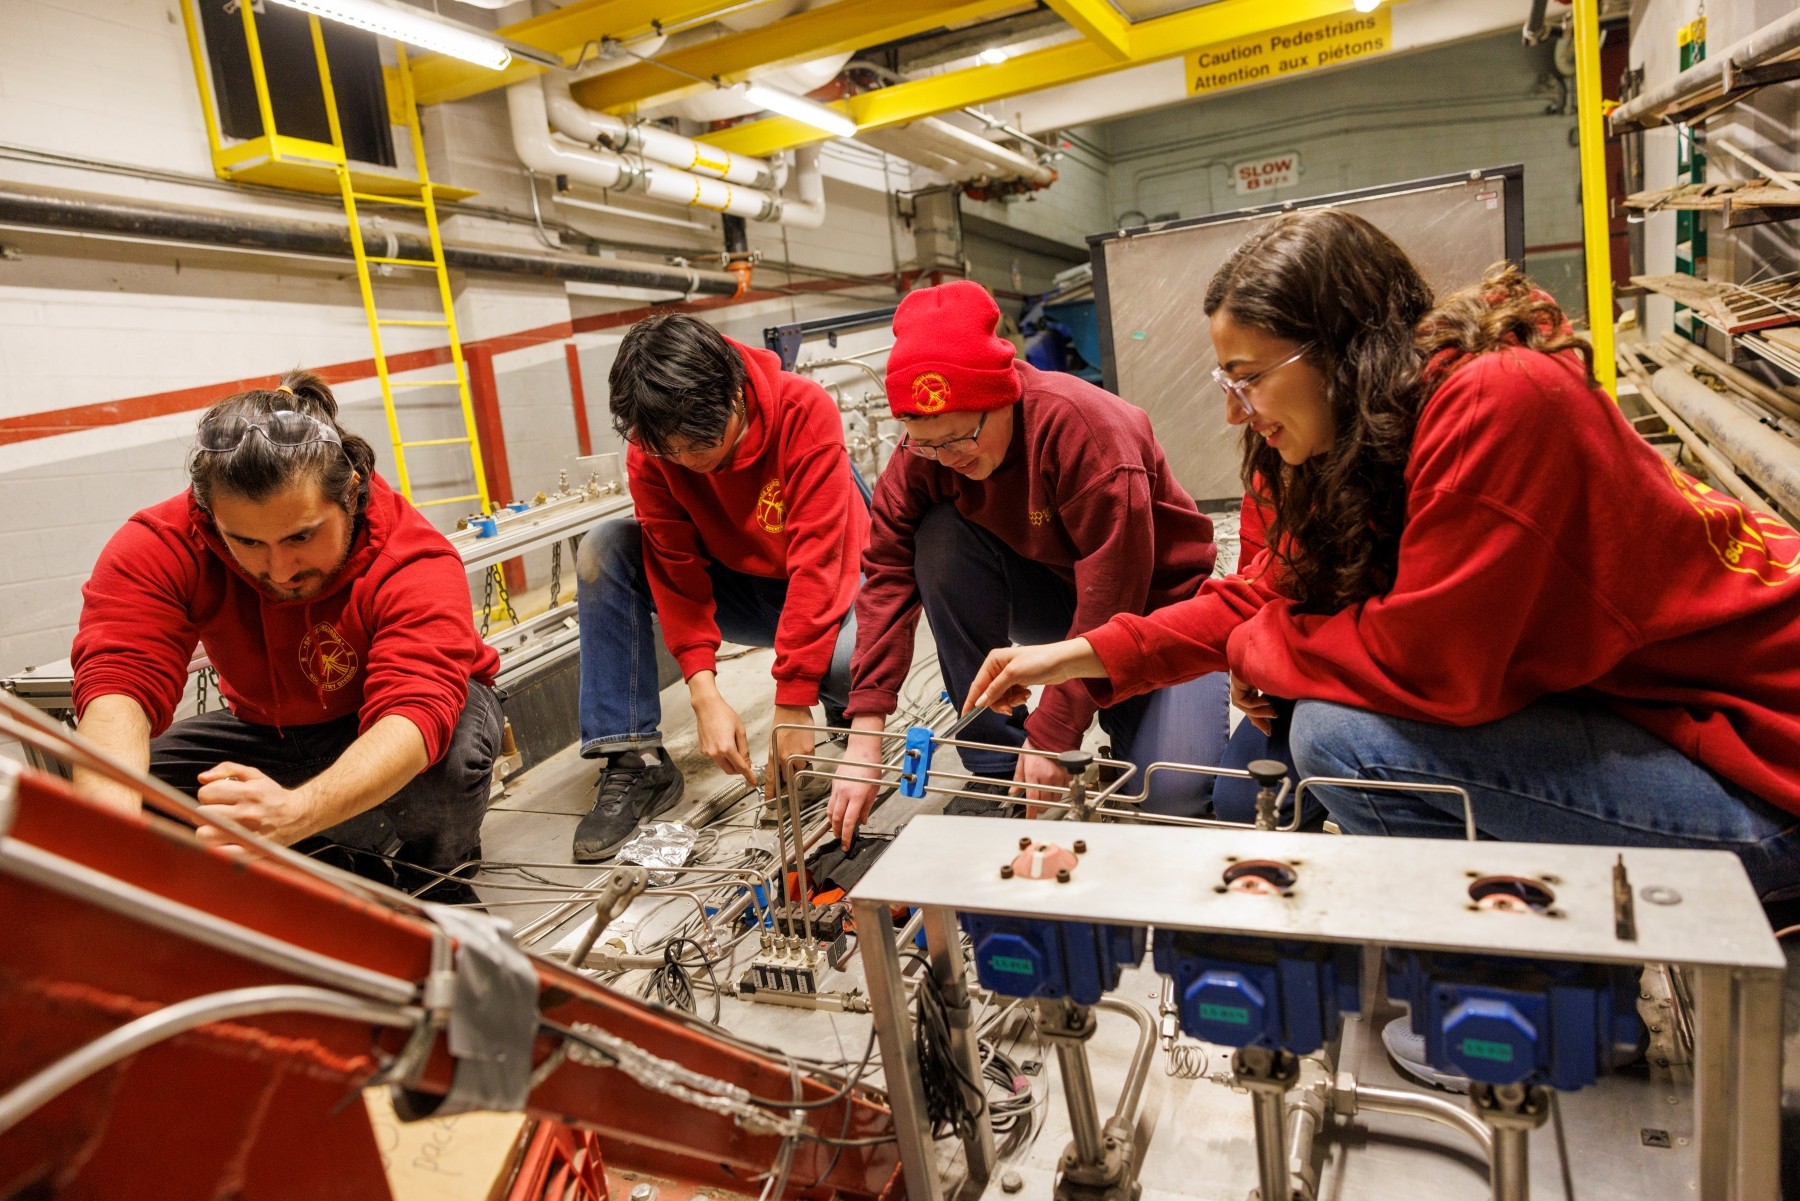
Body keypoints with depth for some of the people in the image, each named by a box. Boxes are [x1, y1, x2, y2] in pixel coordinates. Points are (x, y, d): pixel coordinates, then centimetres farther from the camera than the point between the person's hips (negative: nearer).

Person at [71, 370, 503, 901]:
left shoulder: (416, 563, -34)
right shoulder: (162, 547, -24)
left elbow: (414, 715, -47)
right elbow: (118, 681, -37)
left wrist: (293, 812, -65)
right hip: (271, 728, 5)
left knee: (450, 751, -38)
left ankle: (438, 883, -4)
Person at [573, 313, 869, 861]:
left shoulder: (806, 412, -27)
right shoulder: (650, 447, -16)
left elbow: (815, 560, -30)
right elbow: (677, 569, -16)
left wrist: (792, 706, -32)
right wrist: (704, 693, -30)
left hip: (822, 588, -4)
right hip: (735, 584, 4)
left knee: (850, 658, -38)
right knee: (604, 549, -18)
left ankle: (847, 724, 2)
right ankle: (634, 761, -14)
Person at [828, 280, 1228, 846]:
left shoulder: (1081, 424, -31)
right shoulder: (923, 451, -15)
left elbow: (1112, 596, -30)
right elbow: (887, 573, -18)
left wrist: (1054, 732, -27)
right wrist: (864, 737, -26)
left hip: (1156, 602, -4)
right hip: (1052, 590, 5)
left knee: (1171, 789, -26)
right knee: (940, 539, -24)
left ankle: (1119, 711, 11)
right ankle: (996, 765, -11)